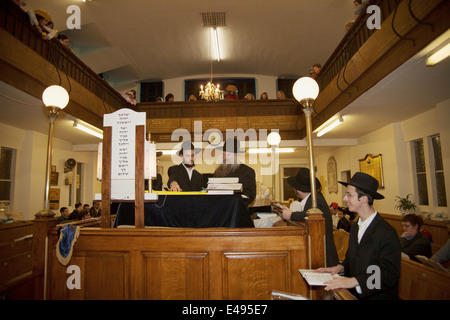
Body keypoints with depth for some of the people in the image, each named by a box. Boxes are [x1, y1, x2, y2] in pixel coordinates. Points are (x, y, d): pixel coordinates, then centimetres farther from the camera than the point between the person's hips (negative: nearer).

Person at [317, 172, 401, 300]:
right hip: (354, 292, 6)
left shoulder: (387, 233, -15)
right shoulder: (355, 227, 8)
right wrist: (340, 267, -2)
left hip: (377, 295, -6)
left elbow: (389, 275, -19)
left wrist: (354, 281, -27)